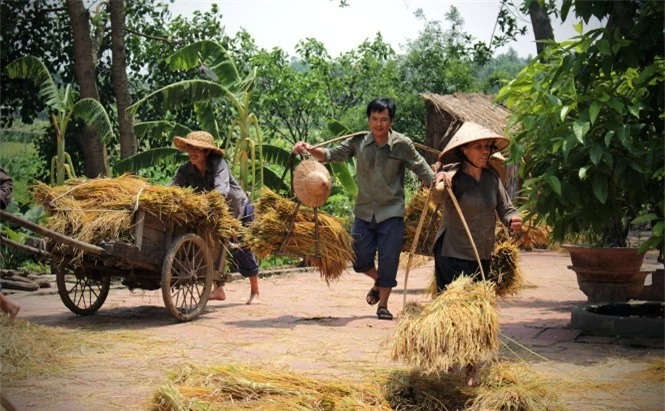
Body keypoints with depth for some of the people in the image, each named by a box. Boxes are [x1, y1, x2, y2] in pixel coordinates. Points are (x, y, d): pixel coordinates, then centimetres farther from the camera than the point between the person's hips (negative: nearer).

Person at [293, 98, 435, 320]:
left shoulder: (402, 144, -6)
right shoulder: (358, 142, -1)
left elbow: (421, 168, -2)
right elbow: (332, 154, 0)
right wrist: (310, 149, -16)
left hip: (391, 212, -2)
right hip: (364, 211, 3)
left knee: (388, 260, -1)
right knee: (360, 260, 5)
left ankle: (383, 305, 17)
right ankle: (379, 282, 37)